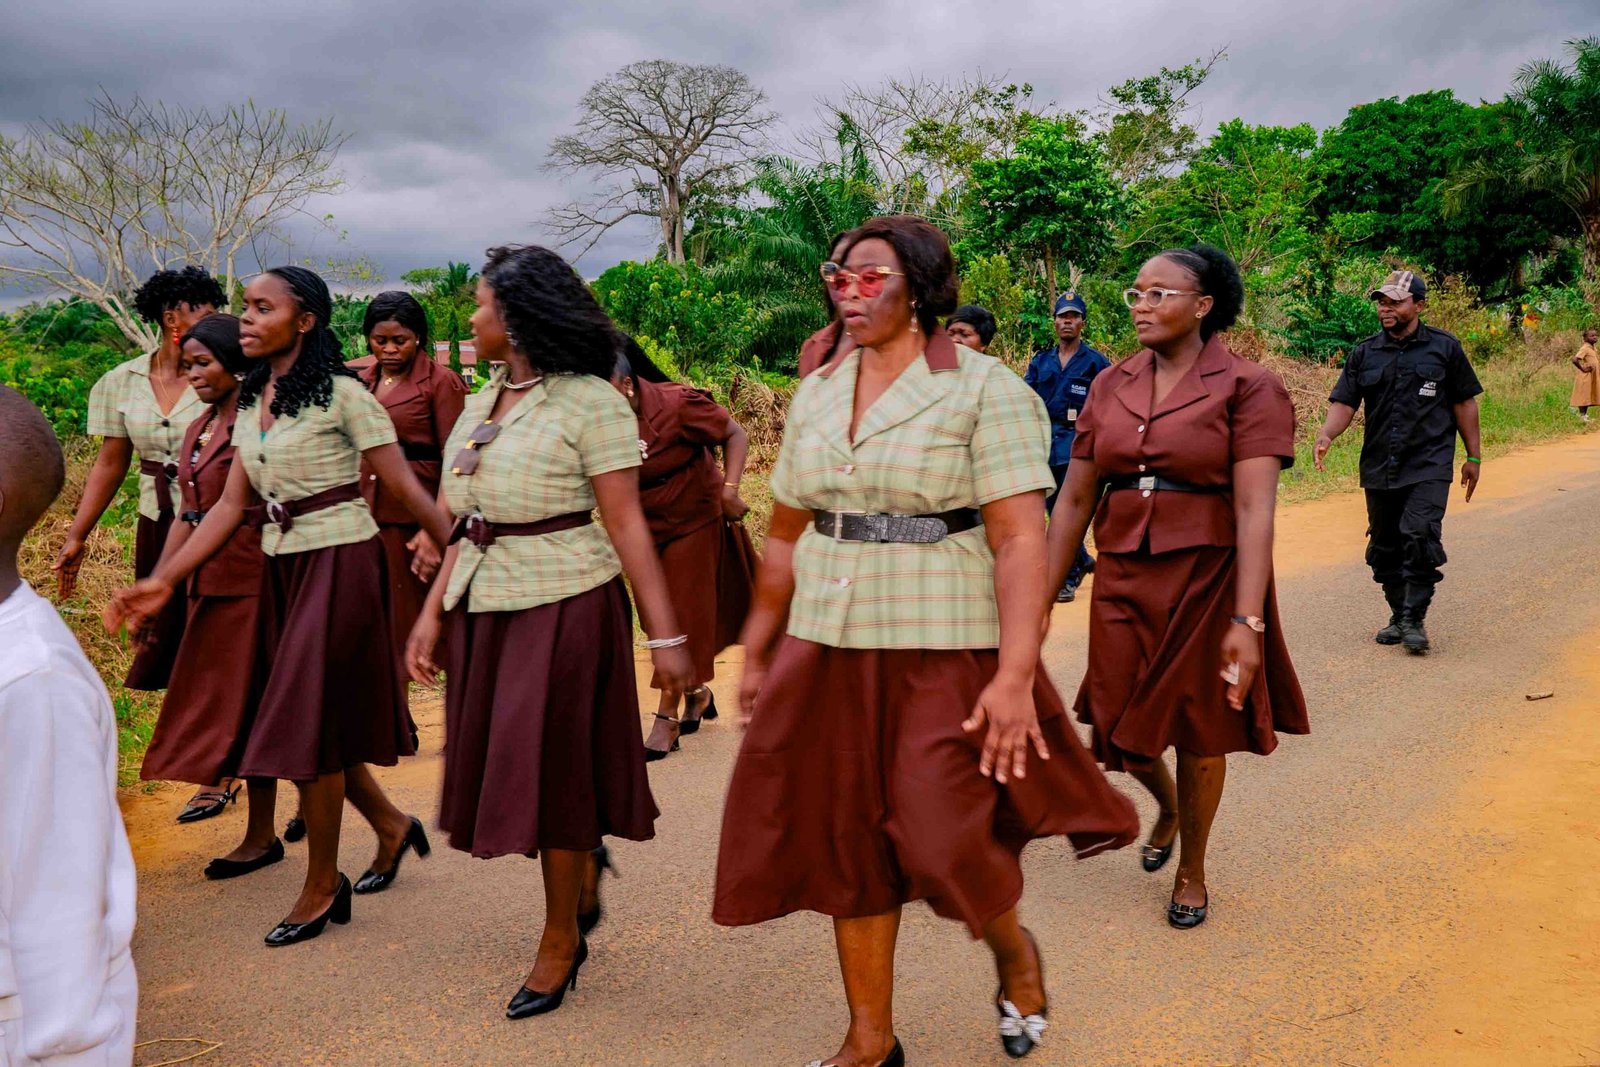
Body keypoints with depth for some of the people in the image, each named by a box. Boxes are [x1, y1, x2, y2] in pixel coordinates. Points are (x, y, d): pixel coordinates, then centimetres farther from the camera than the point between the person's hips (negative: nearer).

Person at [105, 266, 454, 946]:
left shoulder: (340, 393, -11)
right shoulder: (253, 399, 10)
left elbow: (405, 487, -12)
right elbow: (232, 504, 10)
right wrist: (162, 581, 6)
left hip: (340, 563, -7)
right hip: (282, 565, 7)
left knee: (309, 719, -3)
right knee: (311, 717, 12)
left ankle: (322, 888, 14)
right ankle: (391, 826, 35)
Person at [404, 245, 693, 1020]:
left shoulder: (589, 402, -11)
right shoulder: (481, 404, 11)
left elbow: (626, 526, -15)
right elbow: (467, 523, 14)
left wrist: (665, 637, -17)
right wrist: (433, 611, 9)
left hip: (565, 608, -7)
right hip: (485, 609, 7)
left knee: (551, 773, 1)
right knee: (508, 770, 12)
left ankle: (561, 938, 19)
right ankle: (582, 863, 37)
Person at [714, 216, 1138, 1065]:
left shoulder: (983, 388, -8)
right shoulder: (817, 393, 9)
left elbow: (1020, 540, -15)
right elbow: (785, 535, 13)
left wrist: (1016, 676, -23)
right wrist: (756, 654, 14)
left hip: (944, 655, -5)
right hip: (828, 652, 6)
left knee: (946, 847, -5)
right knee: (848, 844, 11)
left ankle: (1014, 955, 31)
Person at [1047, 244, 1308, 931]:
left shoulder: (1247, 389, -9)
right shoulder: (1110, 387, 5)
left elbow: (1254, 511, -17)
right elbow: (1074, 499, 6)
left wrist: (1247, 620, -24)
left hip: (1207, 582, -4)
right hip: (1123, 582, 4)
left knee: (1199, 732, 10)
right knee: (1120, 731, 8)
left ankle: (1192, 870, 35)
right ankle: (1166, 805, 45)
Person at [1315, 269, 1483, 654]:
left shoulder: (1444, 347, 4)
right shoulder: (1364, 354, 9)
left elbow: (1464, 403, 9)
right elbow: (1344, 402, 2)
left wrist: (1473, 455, 8)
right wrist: (1326, 435, -19)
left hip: (1428, 466, -3)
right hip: (1378, 467, 4)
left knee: (1421, 539, -17)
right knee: (1384, 546, 9)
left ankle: (1414, 620, -8)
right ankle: (1398, 617, 23)